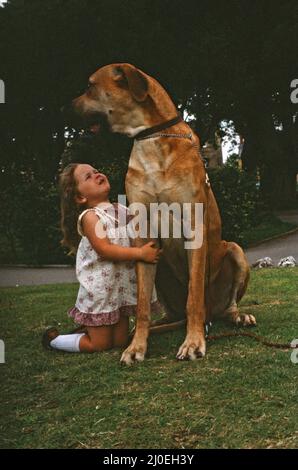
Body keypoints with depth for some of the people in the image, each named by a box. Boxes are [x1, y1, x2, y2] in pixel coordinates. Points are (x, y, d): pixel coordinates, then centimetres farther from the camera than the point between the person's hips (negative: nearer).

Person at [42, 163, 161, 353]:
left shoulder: (122, 210, 8)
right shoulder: (89, 216, -12)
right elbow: (104, 250, -22)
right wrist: (140, 253, -28)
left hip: (123, 285, 6)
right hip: (100, 289, -6)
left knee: (120, 341, 10)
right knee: (99, 344, 1)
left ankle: (91, 328, 34)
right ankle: (53, 339, 19)